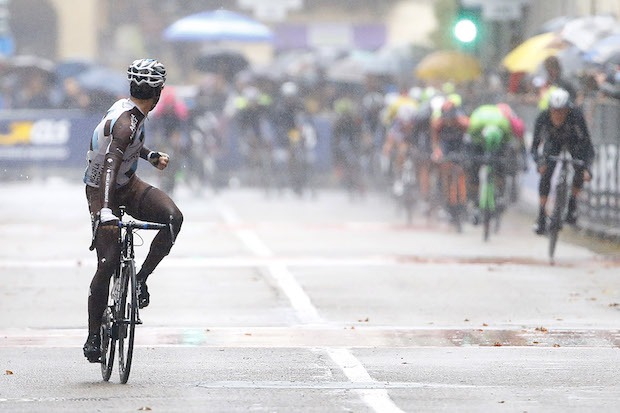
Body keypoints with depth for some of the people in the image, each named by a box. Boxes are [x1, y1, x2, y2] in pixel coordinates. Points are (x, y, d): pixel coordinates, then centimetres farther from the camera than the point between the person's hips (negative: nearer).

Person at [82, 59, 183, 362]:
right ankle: (93, 336, -3)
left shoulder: (127, 108, 0)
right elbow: (110, 165, -41)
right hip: (101, 190, -8)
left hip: (128, 184, 8)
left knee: (173, 218, -19)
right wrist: (105, 210, -52)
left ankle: (141, 278, -4)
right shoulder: (126, 122, -28)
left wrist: (150, 156, 34)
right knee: (108, 262, -14)